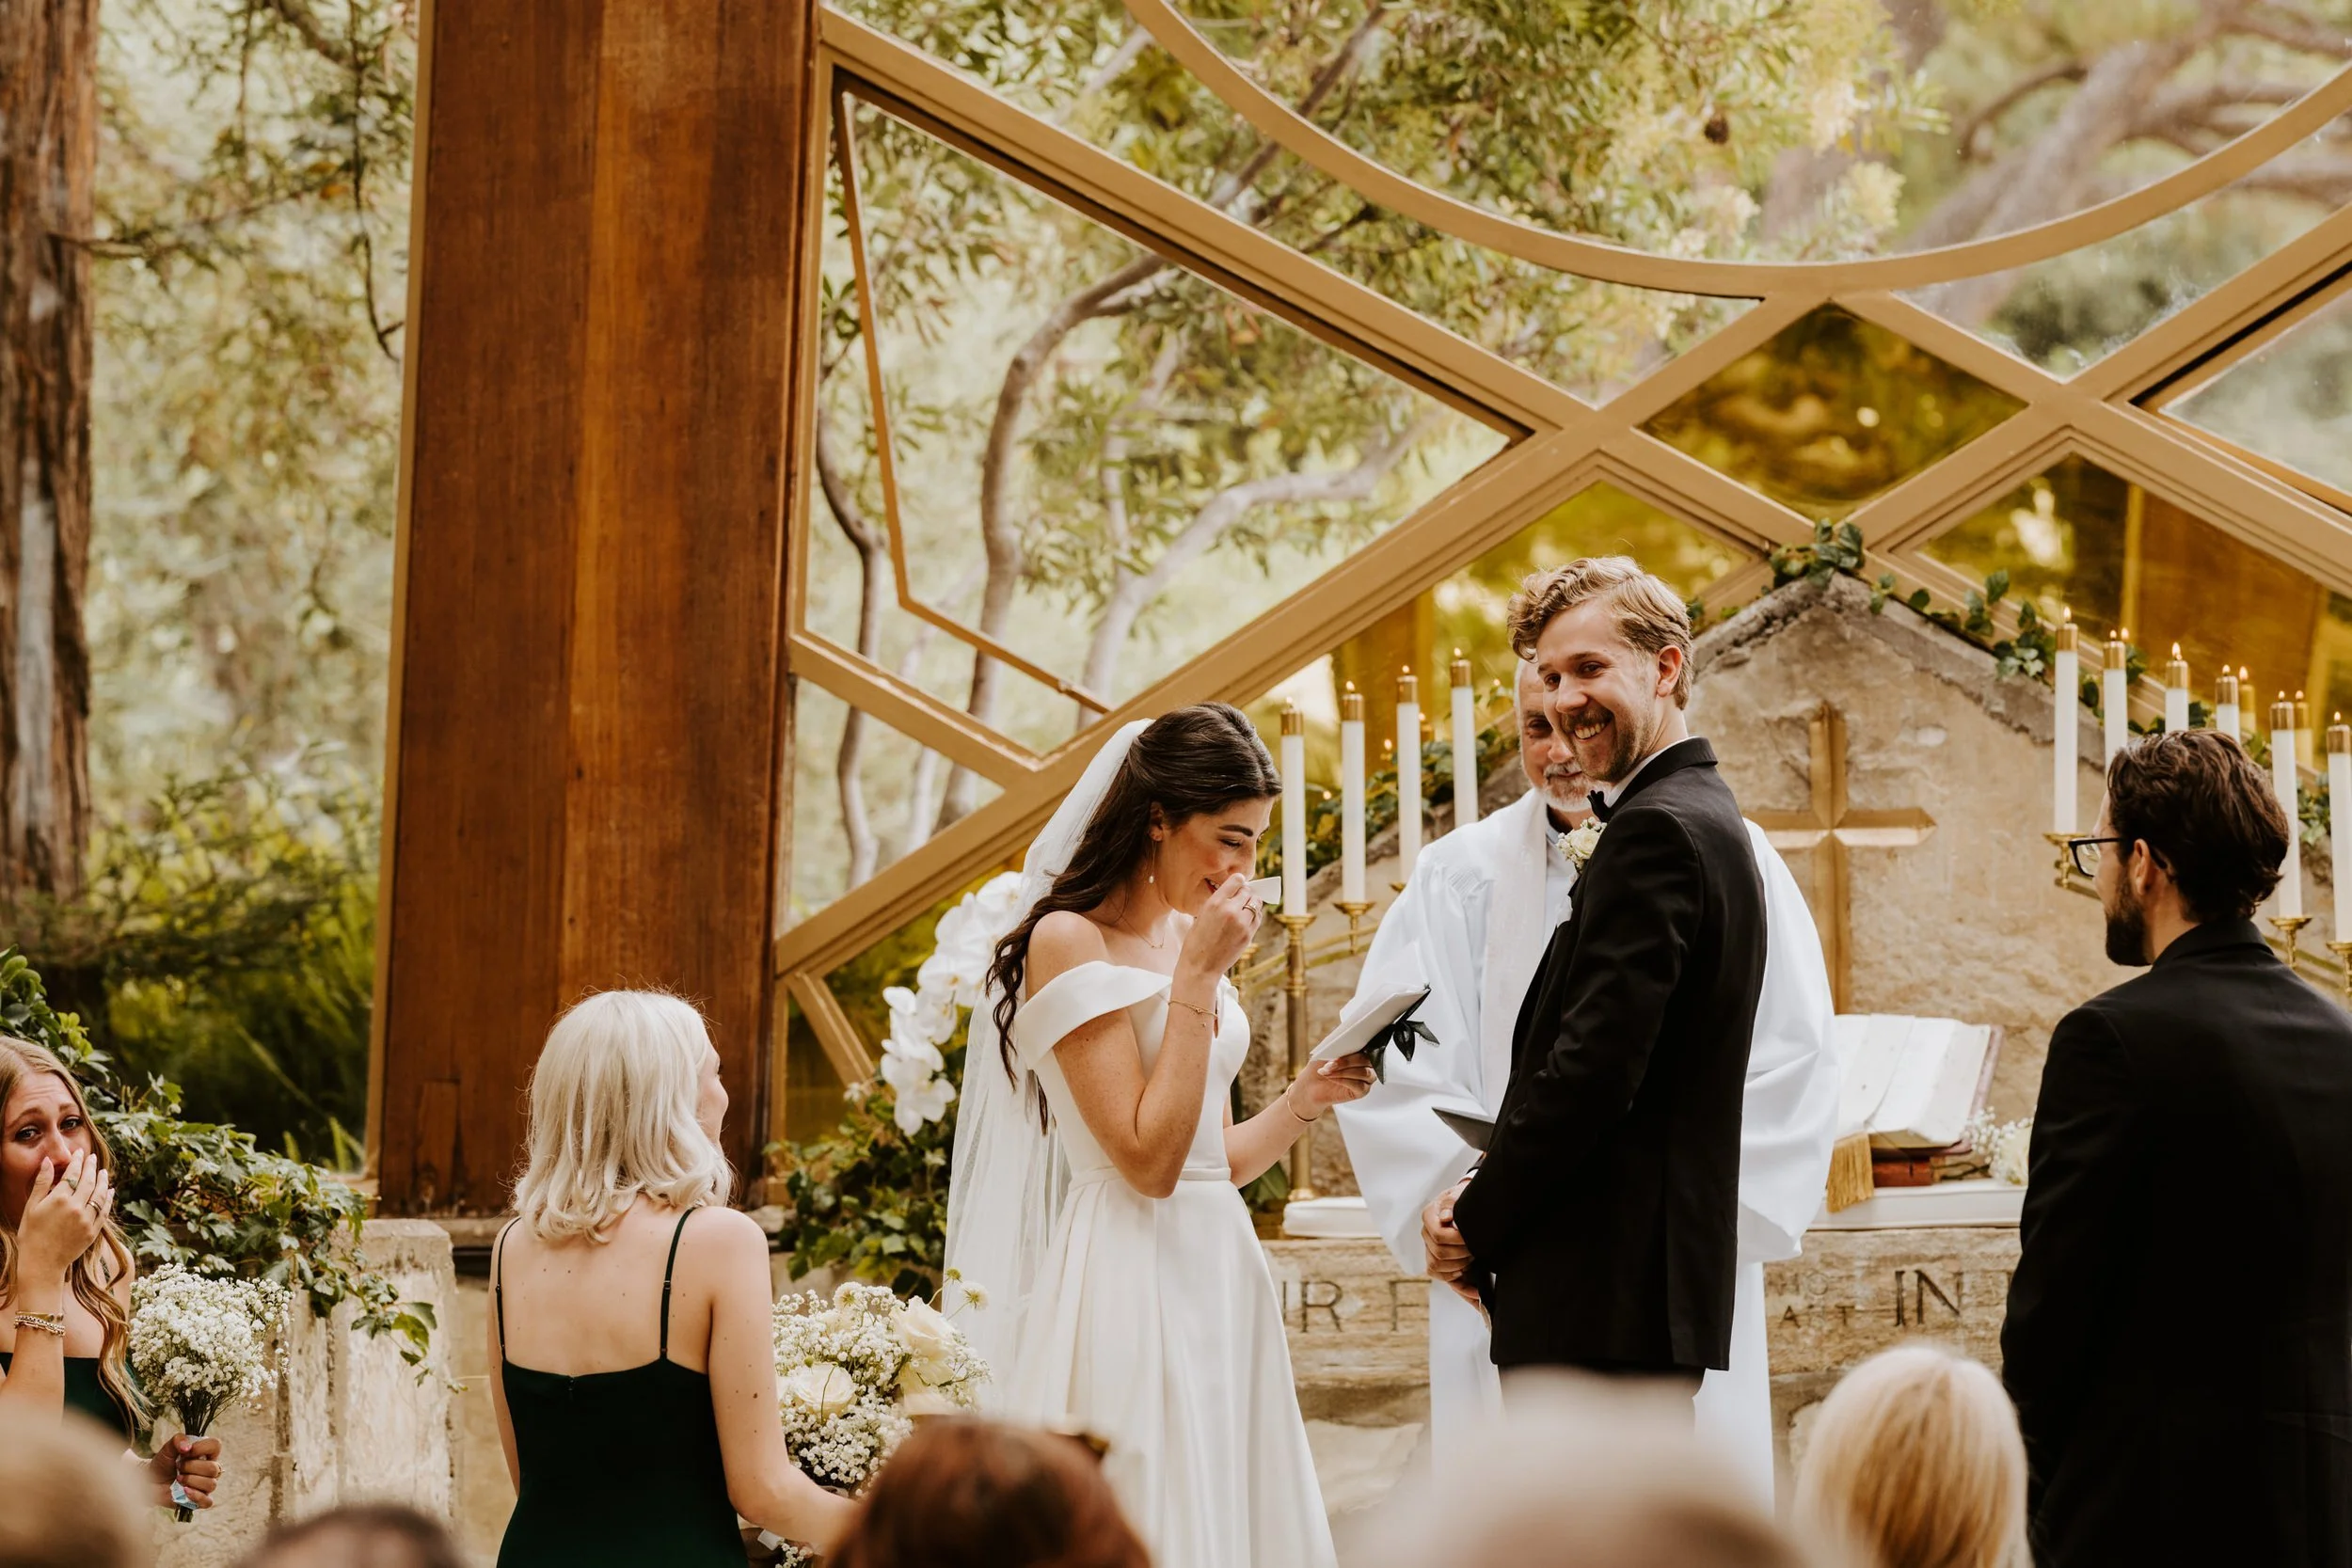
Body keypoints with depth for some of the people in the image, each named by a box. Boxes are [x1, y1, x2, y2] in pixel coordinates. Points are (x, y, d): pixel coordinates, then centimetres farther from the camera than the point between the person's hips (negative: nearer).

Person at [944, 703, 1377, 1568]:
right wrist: (1198, 976, -15)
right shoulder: (1069, 941, -10)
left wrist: (1305, 1099, 2)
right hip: (1132, 1290, -8)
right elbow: (1149, 1159, -17)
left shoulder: (1190, 940, 13)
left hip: (1220, 1281, 8)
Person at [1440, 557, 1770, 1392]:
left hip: (1603, 1298, -10)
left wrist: (1478, 1225, -10)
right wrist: (1491, 1198, 8)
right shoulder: (1704, 814, 18)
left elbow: (1594, 1066, -21)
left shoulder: (1654, 831, -14)